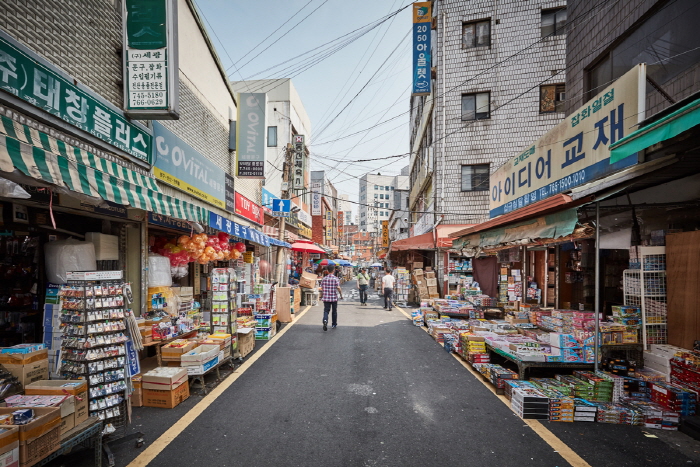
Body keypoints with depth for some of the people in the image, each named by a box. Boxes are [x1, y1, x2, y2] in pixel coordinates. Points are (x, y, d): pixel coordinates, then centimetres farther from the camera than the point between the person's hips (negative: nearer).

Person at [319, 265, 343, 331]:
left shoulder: (324, 279, 0)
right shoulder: (336, 279, -9)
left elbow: (322, 289, 5)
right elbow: (338, 288, -15)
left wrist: (321, 297, 18)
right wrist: (341, 295, -2)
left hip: (326, 298, 1)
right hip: (334, 298, -1)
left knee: (326, 310, 3)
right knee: (334, 311, 14)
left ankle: (325, 320, -24)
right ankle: (334, 324, 26)